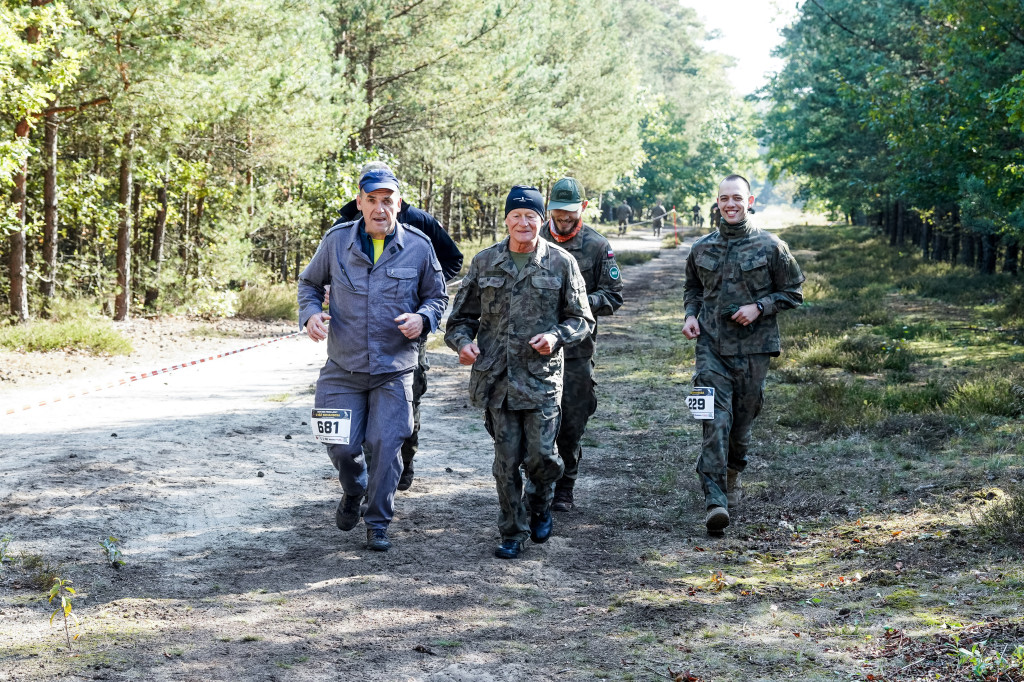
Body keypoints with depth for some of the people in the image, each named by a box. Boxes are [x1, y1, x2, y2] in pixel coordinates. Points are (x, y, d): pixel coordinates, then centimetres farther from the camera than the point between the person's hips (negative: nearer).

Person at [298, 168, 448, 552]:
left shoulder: (418, 246, -4)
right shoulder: (336, 241, -3)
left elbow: (436, 296, 9)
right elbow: (309, 283, 12)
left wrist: (422, 319, -12)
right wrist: (310, 314, -8)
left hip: (394, 370, -1)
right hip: (343, 368, 1)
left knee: (386, 445, -1)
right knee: (340, 446, 3)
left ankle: (378, 523, 17)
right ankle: (353, 492, 37)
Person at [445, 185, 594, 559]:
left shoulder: (561, 262, 2)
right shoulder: (485, 262, 7)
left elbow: (581, 319, 6)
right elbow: (462, 315, 14)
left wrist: (556, 336, -14)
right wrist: (462, 341, -7)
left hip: (542, 376, -1)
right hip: (496, 375, 2)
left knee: (541, 455, -4)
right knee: (506, 461, 3)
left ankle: (540, 504, 28)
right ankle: (513, 533, 16)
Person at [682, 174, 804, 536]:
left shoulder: (771, 247, 0)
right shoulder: (702, 248, 8)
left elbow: (793, 292, 5)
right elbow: (692, 288, 24)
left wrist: (759, 307, -10)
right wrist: (690, 315, 5)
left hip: (752, 347, -1)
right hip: (711, 345, 1)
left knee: (743, 418, 10)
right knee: (716, 419, -11)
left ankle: (732, 476, 37)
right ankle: (715, 499, -18)